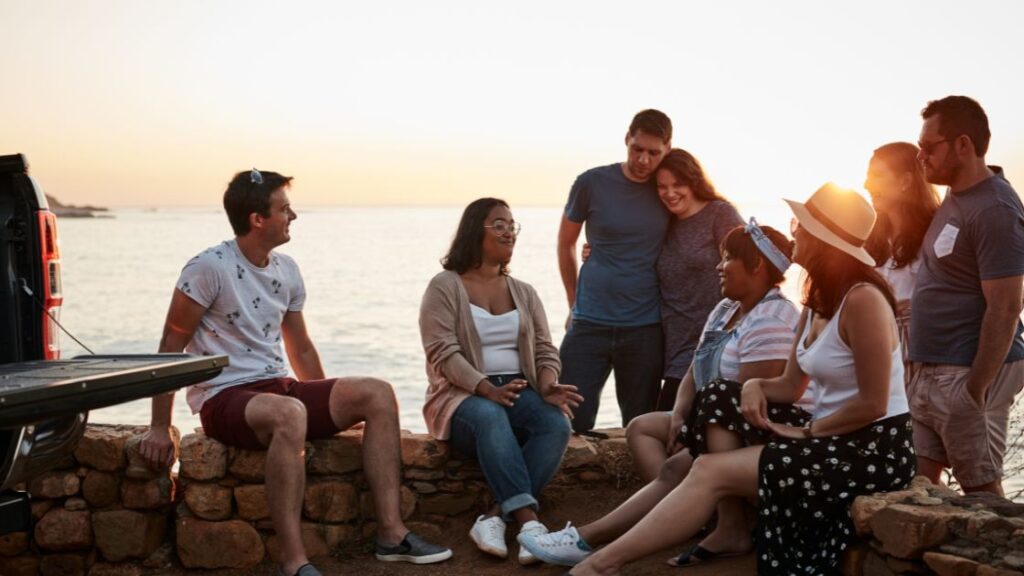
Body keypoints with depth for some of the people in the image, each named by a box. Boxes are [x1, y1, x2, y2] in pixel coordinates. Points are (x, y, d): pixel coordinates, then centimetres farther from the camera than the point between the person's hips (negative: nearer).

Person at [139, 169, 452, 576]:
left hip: (277, 387, 8)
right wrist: (160, 428, -11)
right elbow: (171, 347, -9)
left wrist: (333, 409, 18)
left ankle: (390, 533, -11)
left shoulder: (287, 270, 10)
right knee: (289, 414, -39)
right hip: (223, 398, -7)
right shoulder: (209, 267, -11)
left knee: (377, 394, -9)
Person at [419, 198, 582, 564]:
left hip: (520, 392, 4)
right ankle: (529, 520, -46)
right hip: (464, 396, -4)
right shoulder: (445, 287, 1)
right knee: (490, 417, -39)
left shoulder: (524, 292, 18)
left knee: (557, 424, -29)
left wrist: (548, 387, -13)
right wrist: (488, 389, -27)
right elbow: (444, 353, -11)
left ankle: (495, 517, -36)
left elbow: (545, 351, 11)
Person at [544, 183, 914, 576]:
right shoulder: (817, 300, 12)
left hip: (875, 449, -9)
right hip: (834, 438, 9)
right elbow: (790, 387, 11)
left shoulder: (862, 300, -19)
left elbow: (872, 404, -20)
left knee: (711, 471, -16)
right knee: (723, 401, 1)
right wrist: (755, 386, -11)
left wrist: (807, 433, -11)